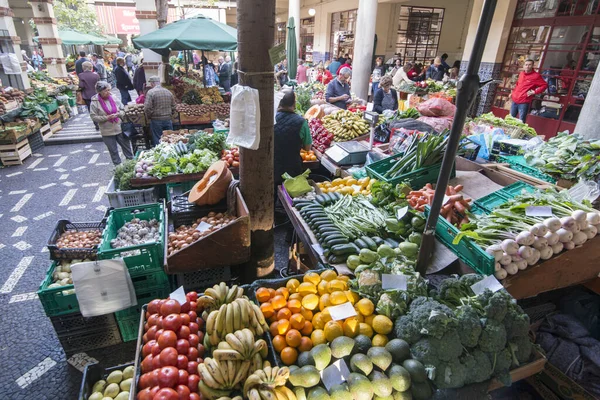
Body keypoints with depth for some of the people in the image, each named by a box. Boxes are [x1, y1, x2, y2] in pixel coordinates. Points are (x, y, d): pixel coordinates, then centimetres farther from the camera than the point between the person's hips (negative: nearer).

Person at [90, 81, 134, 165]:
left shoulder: (114, 98, -2)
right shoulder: (95, 102, -9)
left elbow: (123, 109, 7)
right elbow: (93, 117, -9)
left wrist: (119, 114, -15)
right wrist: (107, 117, -20)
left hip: (120, 128, 2)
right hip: (107, 132, -2)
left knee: (127, 147, 12)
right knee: (113, 151, 9)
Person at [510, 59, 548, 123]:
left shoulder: (536, 76, -6)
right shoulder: (521, 73, 12)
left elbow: (545, 85, -3)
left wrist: (535, 92, -12)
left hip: (524, 102, -6)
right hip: (515, 100, 6)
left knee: (521, 121, -9)